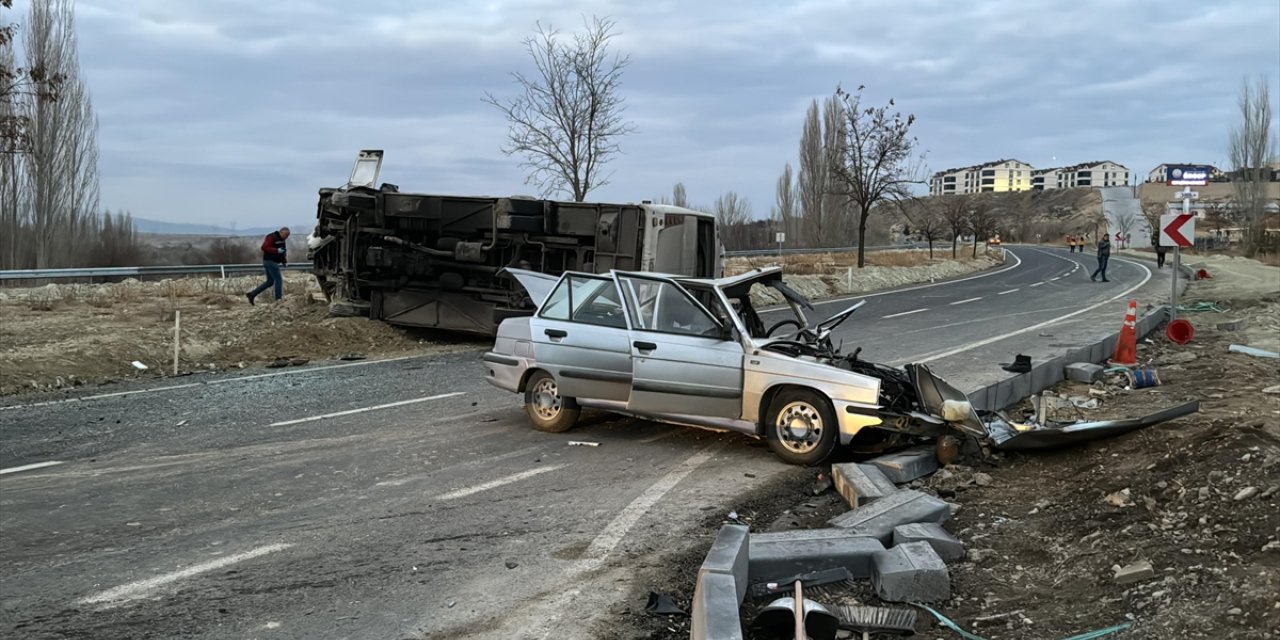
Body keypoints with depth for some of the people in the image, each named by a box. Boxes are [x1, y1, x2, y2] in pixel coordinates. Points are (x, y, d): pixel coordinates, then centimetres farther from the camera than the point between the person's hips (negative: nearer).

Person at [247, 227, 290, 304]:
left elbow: (282, 252, 26)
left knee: (270, 281, 12)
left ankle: (252, 294, 15)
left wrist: (284, 261, 13)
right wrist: (277, 250, -28)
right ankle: (278, 299, -9)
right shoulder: (272, 237, -12)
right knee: (278, 279, -11)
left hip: (274, 262, 10)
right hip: (270, 261, -10)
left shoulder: (281, 240, 17)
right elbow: (264, 247, -21)